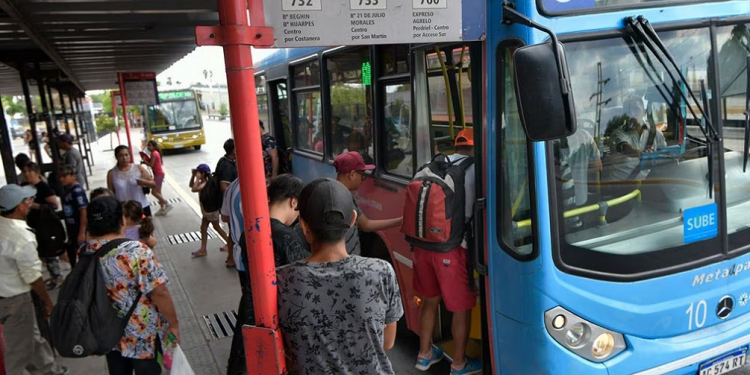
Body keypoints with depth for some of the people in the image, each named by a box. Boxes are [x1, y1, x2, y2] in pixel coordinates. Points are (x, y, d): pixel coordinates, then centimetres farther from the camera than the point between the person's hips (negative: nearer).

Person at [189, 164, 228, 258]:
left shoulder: (206, 184, -26)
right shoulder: (203, 182, 4)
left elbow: (194, 189, -37)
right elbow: (191, 185, 16)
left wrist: (197, 178, -30)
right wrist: (193, 175, 3)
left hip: (211, 210, -10)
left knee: (217, 228, 4)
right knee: (203, 228, 10)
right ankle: (203, 250, 16)